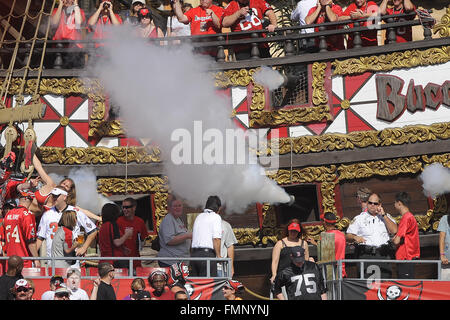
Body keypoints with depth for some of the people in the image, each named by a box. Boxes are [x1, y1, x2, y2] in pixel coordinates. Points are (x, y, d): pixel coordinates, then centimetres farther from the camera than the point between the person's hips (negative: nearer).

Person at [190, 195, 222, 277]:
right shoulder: (216, 217, -1)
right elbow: (216, 239, -11)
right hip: (207, 253, -7)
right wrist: (218, 256, -3)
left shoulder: (199, 217, 19)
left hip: (194, 252, 7)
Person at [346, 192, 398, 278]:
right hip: (365, 255, -1)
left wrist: (383, 215, 0)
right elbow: (347, 236, 10)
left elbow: (394, 231, 1)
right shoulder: (359, 218, 14)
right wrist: (355, 237, -13)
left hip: (383, 255, 1)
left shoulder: (386, 217, 18)